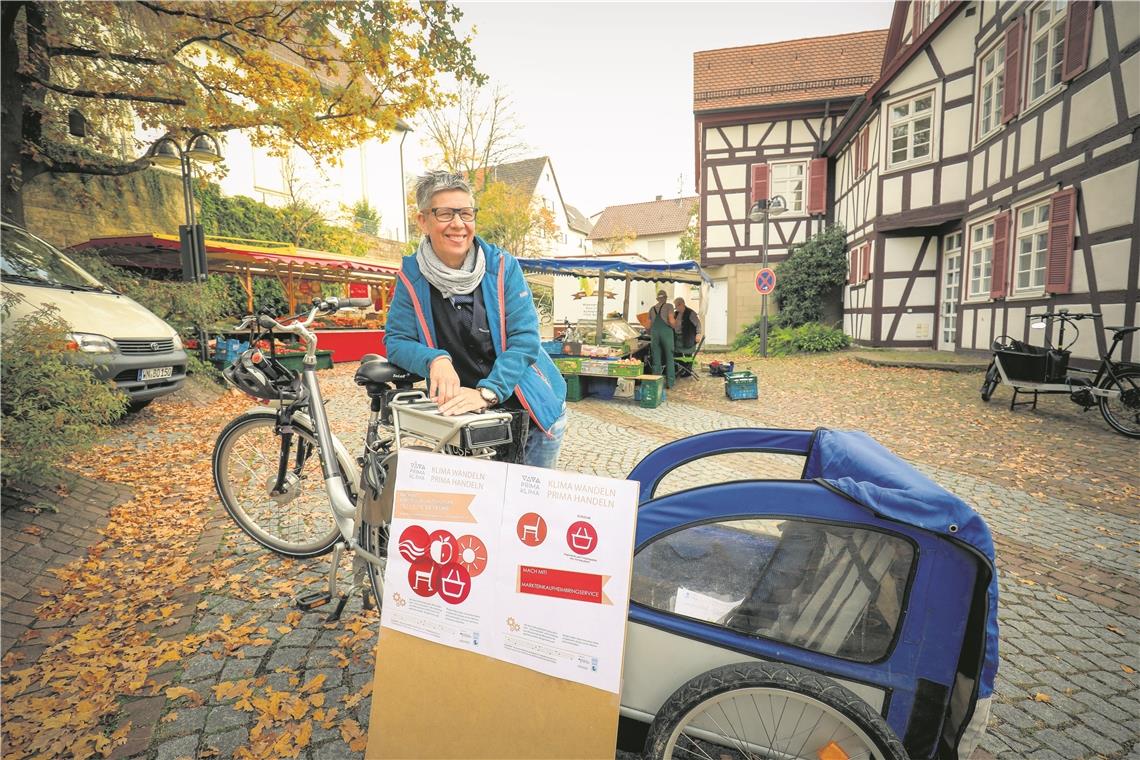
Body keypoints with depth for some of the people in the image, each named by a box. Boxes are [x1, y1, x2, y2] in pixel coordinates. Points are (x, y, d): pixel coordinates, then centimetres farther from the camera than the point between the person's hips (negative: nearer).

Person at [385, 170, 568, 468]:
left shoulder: (502, 266, -10)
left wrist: (486, 392, -28)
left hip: (532, 410, 0)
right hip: (470, 419, 1)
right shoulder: (411, 275, -5)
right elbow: (396, 341, -5)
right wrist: (435, 359, -26)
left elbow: (524, 338, -16)